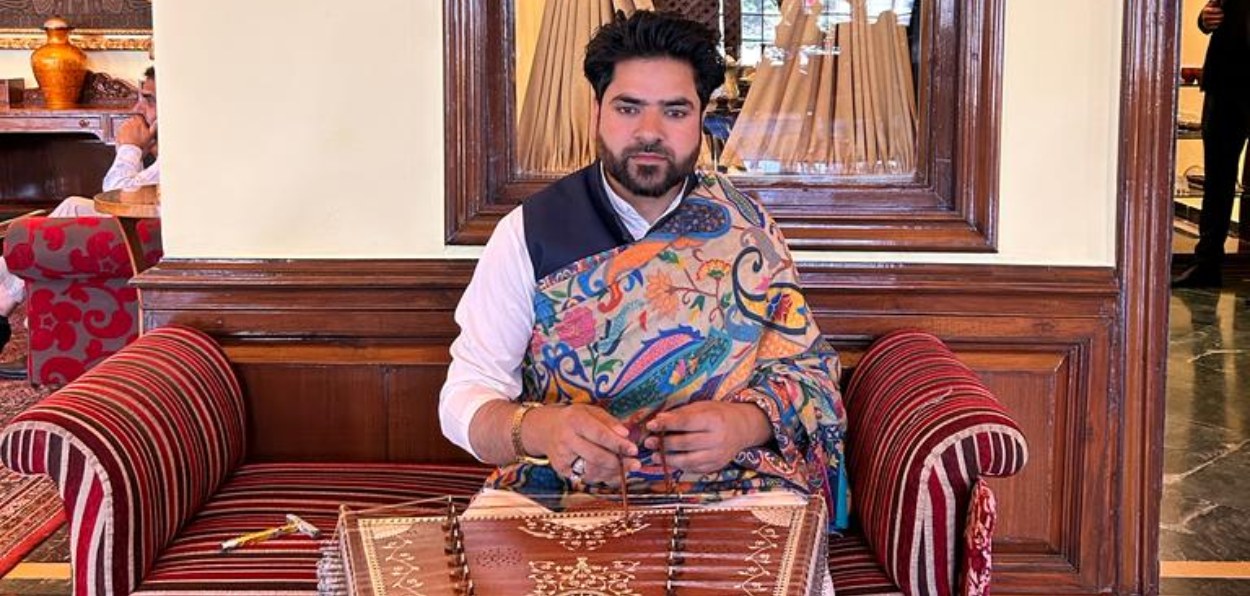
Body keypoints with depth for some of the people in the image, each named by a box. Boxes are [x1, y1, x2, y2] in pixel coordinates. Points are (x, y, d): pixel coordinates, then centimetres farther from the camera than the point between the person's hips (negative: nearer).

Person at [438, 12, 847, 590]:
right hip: (556, 487, 0)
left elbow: (806, 367, 6)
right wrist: (539, 429, -25)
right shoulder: (528, 233, 2)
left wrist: (744, 423, -17)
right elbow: (465, 396, -1)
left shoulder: (747, 229, 6)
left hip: (735, 484, 0)